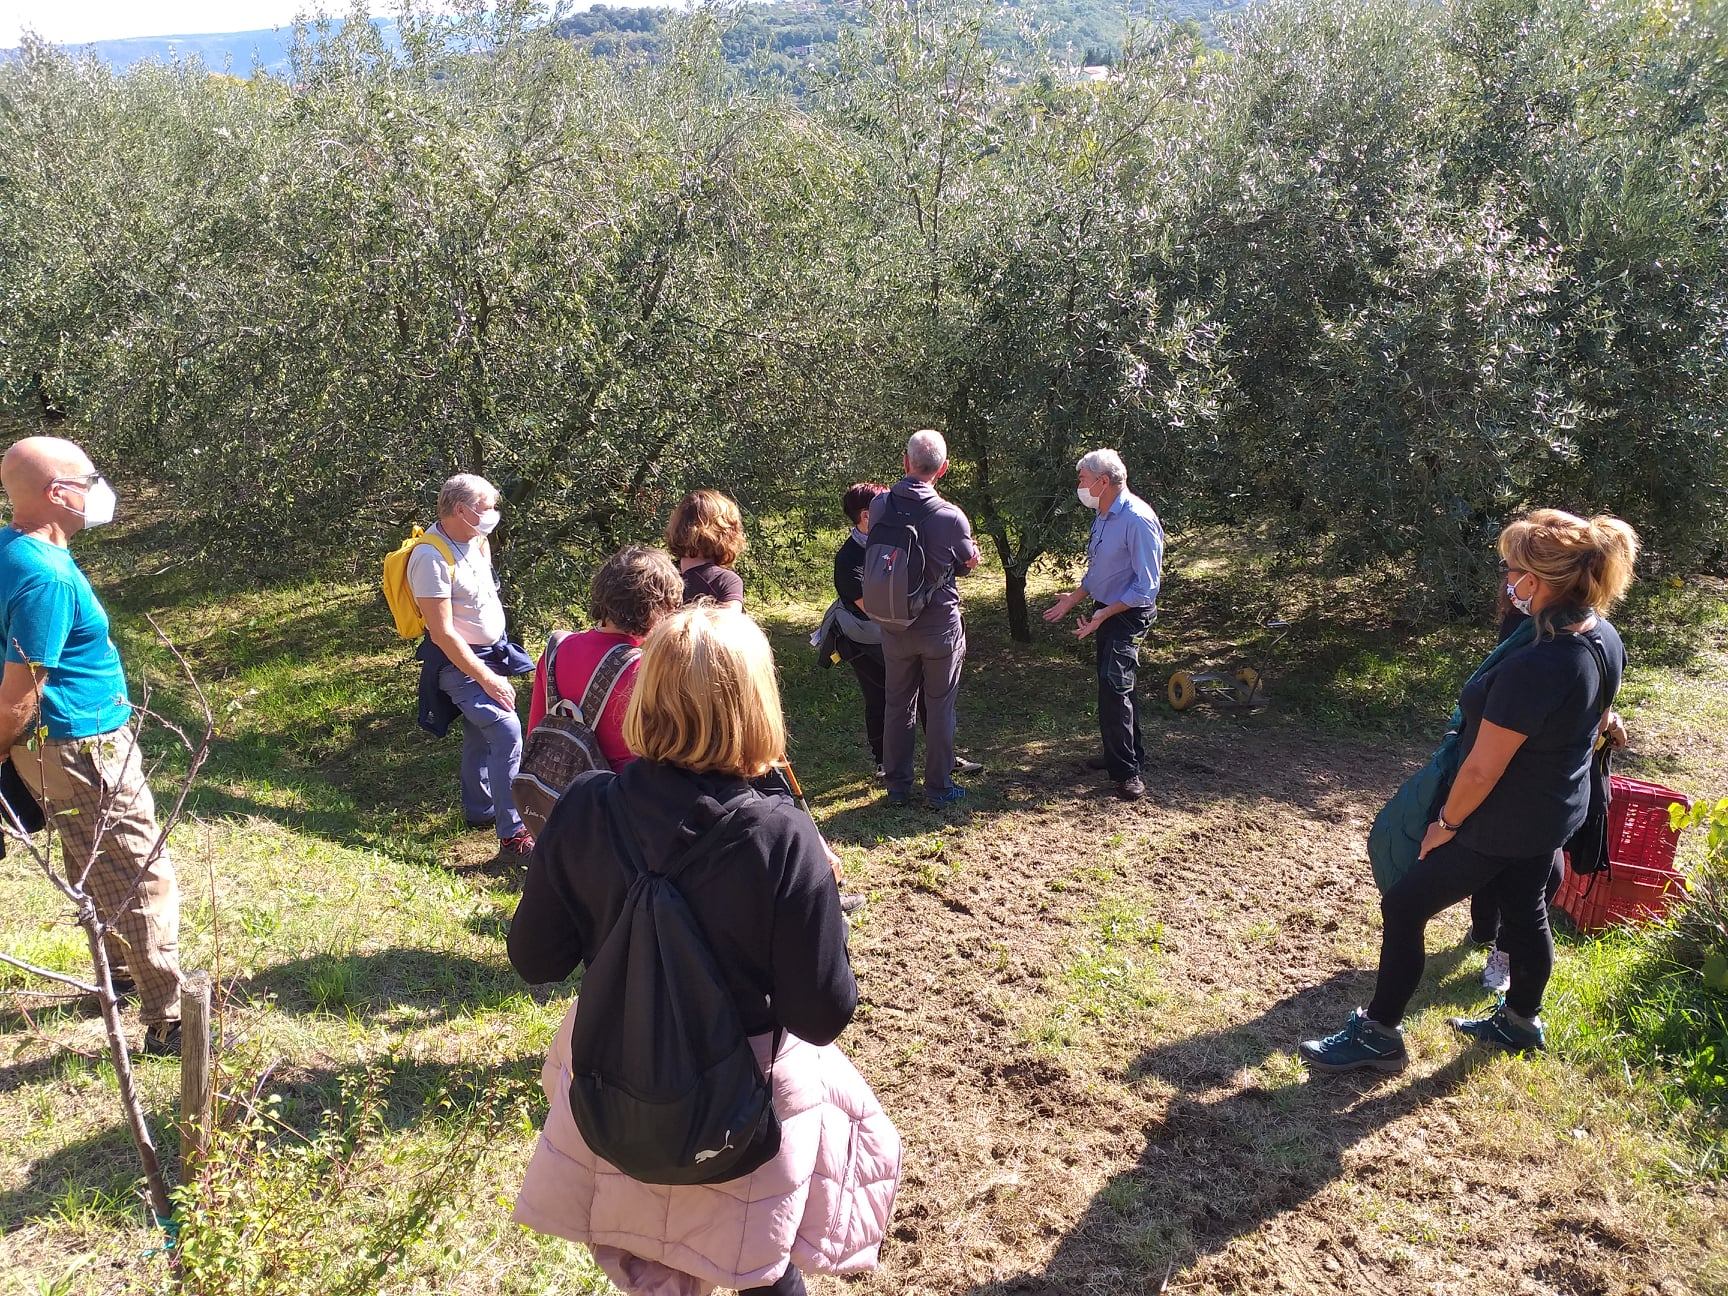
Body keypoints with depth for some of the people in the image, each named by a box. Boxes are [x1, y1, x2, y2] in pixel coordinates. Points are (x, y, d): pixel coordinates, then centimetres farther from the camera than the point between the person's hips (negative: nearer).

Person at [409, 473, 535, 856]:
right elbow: (443, 634, -24)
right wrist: (487, 679, -22)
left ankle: (479, 810, 36)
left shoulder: (474, 540, 1)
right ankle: (512, 834, -18)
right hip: (459, 662, -9)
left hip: (491, 652, 9)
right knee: (507, 731, -20)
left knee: (480, 734, 19)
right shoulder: (431, 558, -24)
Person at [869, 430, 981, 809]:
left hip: (894, 625, 3)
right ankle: (938, 787, 19)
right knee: (941, 707, 11)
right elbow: (967, 564, -2)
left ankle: (897, 785, 24)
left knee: (897, 705, 15)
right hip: (940, 625, -3)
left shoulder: (879, 505, -10)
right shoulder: (951, 517, -20)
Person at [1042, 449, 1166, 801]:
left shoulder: (1137, 520, -22)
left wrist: (1104, 615, -25)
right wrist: (1072, 600, 16)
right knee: (1113, 686, 15)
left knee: (1114, 686, -16)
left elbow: (1146, 586, -22)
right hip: (1105, 611, 9)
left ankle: (1128, 771, -9)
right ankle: (1123, 755, 28)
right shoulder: (1102, 517, 8)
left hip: (1128, 615, -9)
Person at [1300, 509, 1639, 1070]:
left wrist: (1447, 823, -11)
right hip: (1559, 810, 9)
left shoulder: (1532, 668, -35)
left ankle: (1379, 1034, 15)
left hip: (1503, 823, -8)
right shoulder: (1605, 639, -7)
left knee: (1403, 906, 4)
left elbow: (1483, 769, -27)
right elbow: (1596, 725, 11)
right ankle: (1520, 1021, 46)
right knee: (1525, 908, 26)